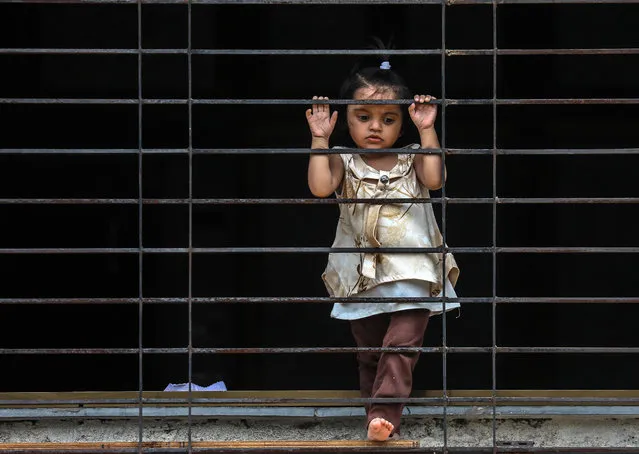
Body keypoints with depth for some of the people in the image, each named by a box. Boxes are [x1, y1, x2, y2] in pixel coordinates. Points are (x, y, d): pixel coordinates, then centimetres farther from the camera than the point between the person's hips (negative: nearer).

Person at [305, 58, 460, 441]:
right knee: (369, 352, 11)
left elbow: (435, 179, -16)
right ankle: (377, 412, 22)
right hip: (362, 277, 2)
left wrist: (427, 130, -16)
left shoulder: (412, 159, 3)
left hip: (411, 276, -2)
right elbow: (320, 187, -16)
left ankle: (385, 414, -21)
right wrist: (319, 138, -16)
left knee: (401, 345, -16)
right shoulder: (344, 162, 2)